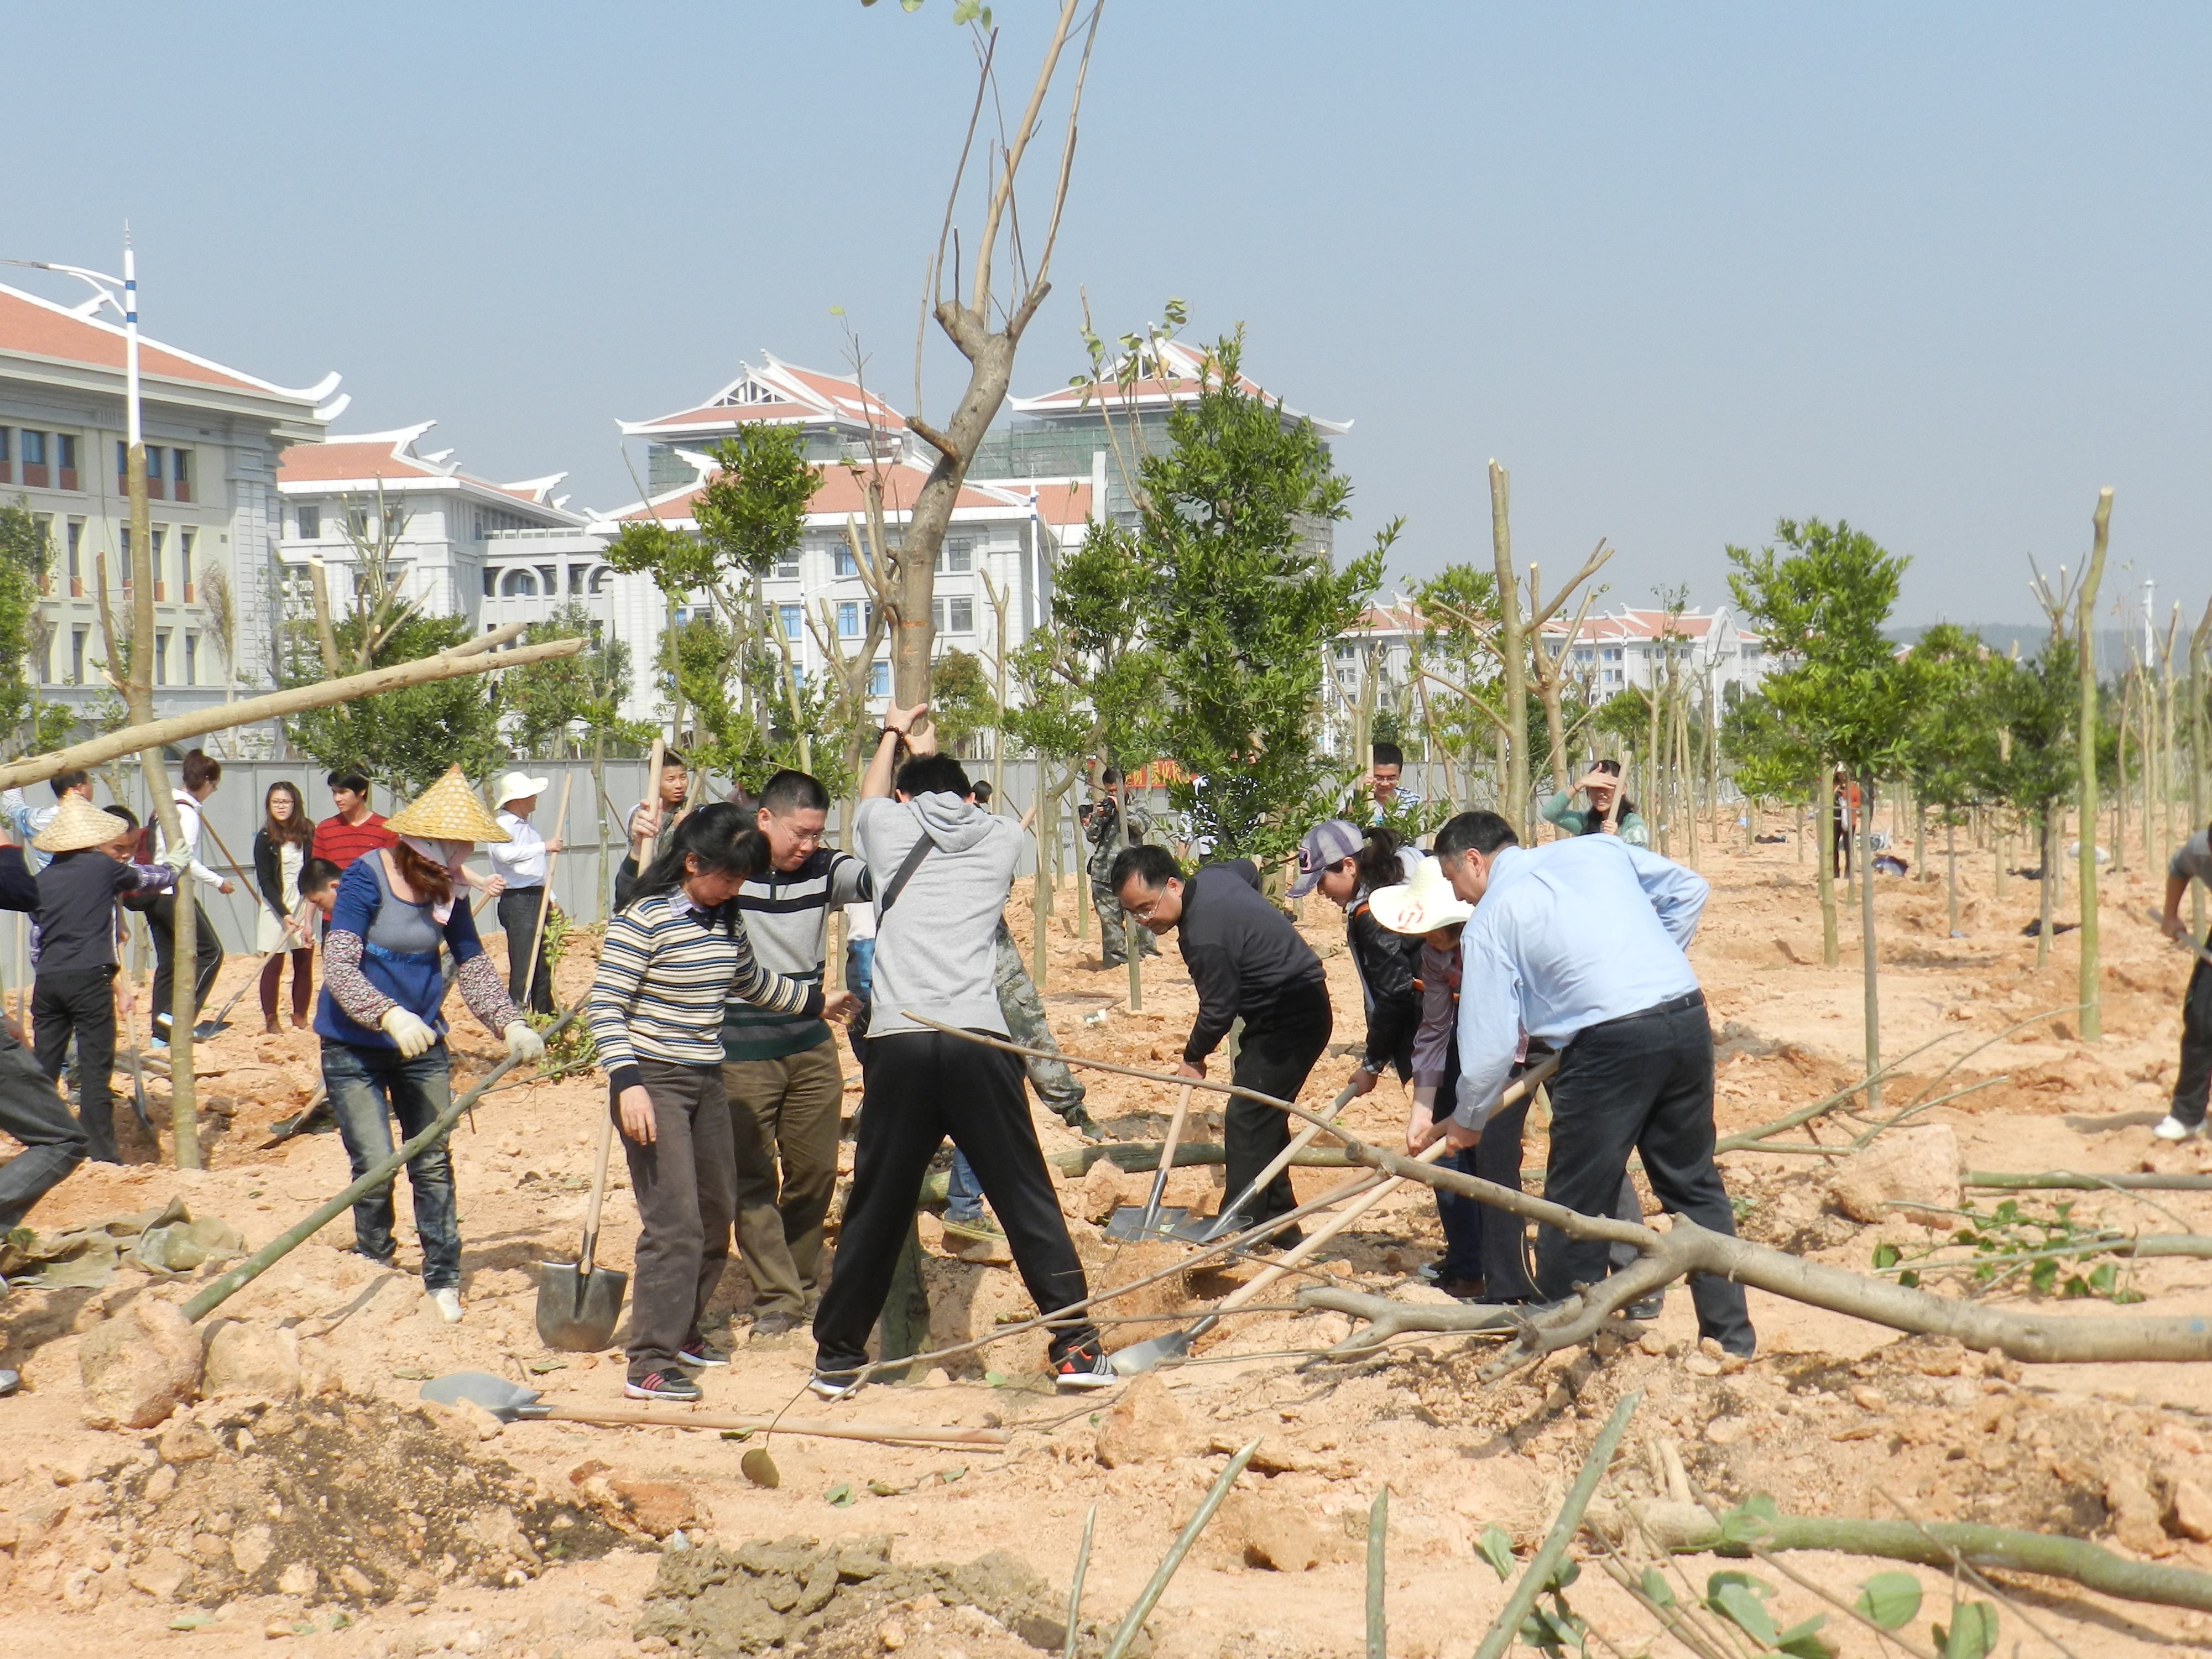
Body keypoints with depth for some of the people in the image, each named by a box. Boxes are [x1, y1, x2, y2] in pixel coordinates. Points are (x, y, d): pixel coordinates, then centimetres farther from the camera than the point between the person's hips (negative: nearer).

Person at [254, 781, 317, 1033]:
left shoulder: (308, 833, 2)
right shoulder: (265, 838, -6)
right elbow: (265, 882, -7)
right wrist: (284, 915, -15)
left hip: (303, 903, 3)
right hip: (276, 906, -3)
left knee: (305, 963, 3)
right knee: (273, 965, -1)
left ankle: (300, 1017, 14)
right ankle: (270, 1020, 7)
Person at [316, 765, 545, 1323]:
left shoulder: (447, 889, 0)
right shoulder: (367, 876, -18)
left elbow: (474, 966, 4)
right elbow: (338, 967, -25)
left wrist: (511, 1025, -12)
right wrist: (390, 1015, -40)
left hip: (422, 1046, 5)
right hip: (354, 1047, -5)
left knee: (433, 1163, 4)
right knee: (375, 1166, -9)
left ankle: (443, 1282, 14)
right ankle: (373, 1268, 13)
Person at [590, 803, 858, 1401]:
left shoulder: (727, 921, 7)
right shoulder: (644, 920, -16)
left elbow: (754, 983, 27)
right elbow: (605, 1005, -19)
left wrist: (815, 1000, 38)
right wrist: (627, 1084, -28)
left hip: (706, 1082, 8)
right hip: (653, 1083, -8)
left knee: (716, 1214, 14)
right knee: (675, 1222, -14)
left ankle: (679, 1330, 31)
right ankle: (650, 1365, -12)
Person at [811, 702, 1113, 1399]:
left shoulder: (891, 829, 14)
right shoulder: (999, 841, 16)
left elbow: (872, 800, 40)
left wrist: (892, 738, 57)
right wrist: (932, 753, 56)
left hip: (897, 1042, 1)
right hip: (976, 1038, 0)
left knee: (875, 1209, 9)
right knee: (1027, 1201, 4)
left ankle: (837, 1358, 19)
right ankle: (1076, 1348, 2)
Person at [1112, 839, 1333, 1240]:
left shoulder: (1205, 937, -28)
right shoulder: (1211, 876, 1)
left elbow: (1218, 1010, -18)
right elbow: (1248, 869, 26)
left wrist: (1193, 1058, 0)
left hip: (1291, 1019, -11)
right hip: (1299, 1005, 11)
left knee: (1247, 1119, -11)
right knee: (1263, 1117, 15)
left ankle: (1242, 1229, -10)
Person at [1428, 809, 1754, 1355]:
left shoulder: (1490, 920, 3)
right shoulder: (1598, 849, 17)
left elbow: (1490, 1042, 2)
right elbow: (1688, 889, 22)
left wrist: (1467, 1122, 17)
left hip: (1610, 1044, -6)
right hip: (1688, 1017, 6)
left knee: (1575, 1207, 7)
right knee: (1696, 1186, 18)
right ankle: (1732, 1336, 23)